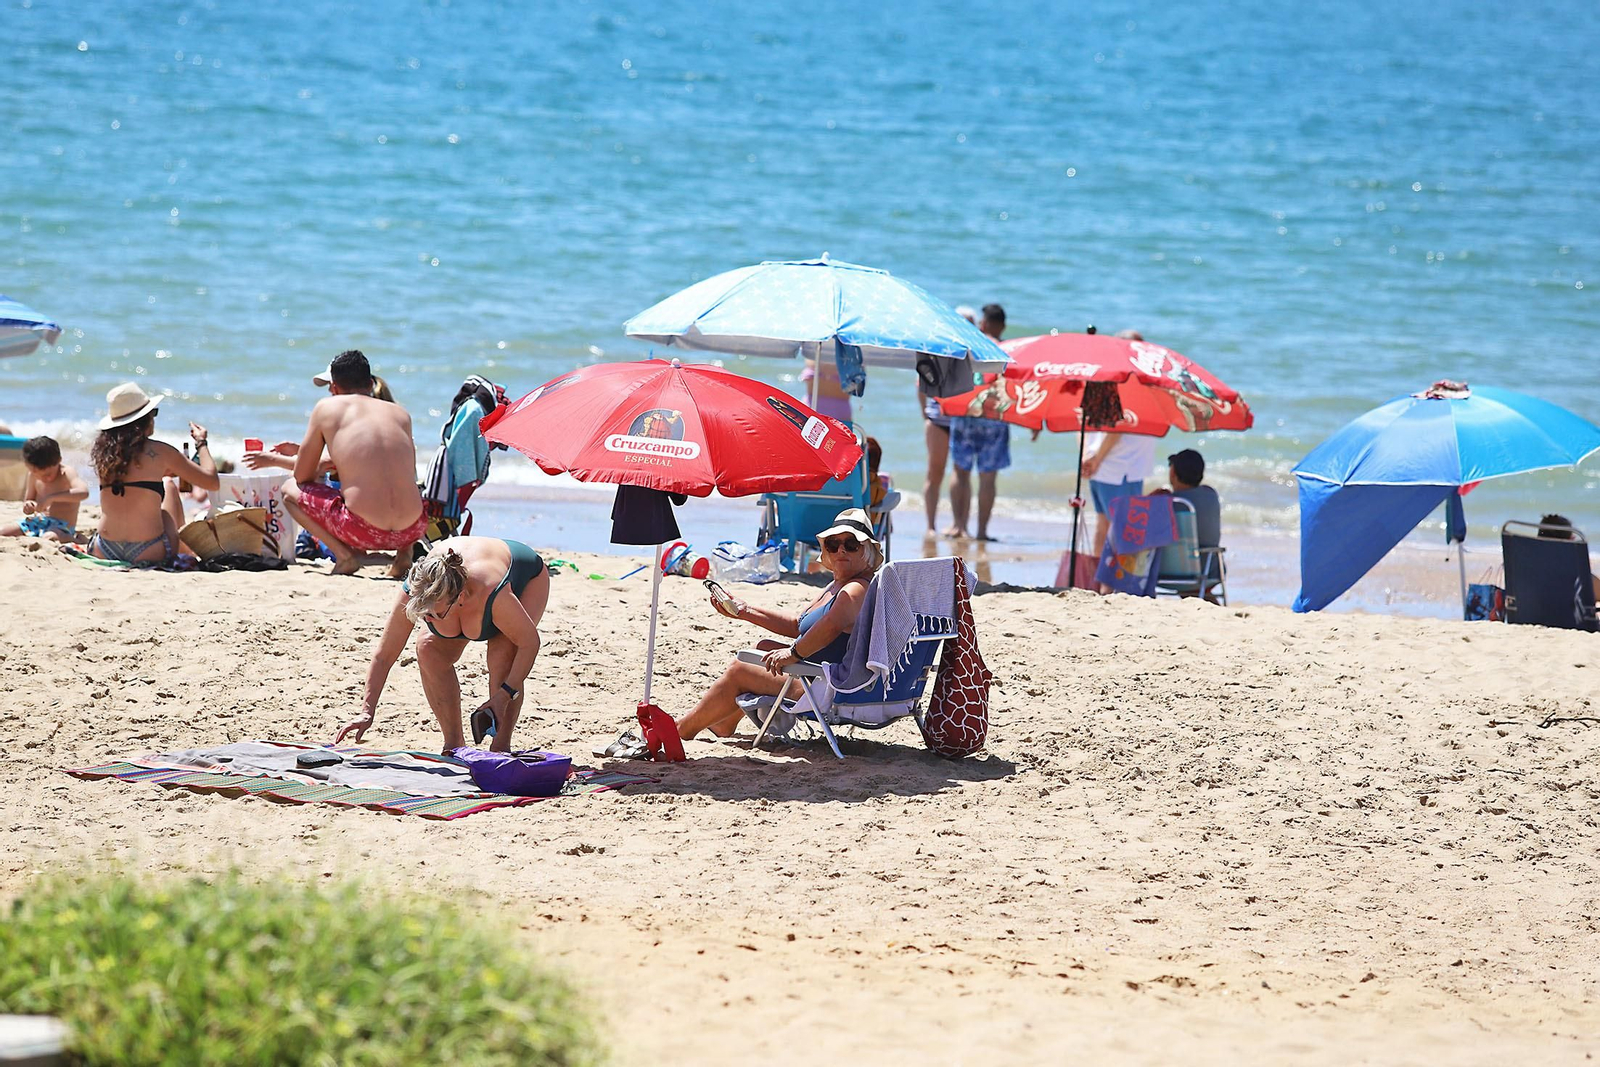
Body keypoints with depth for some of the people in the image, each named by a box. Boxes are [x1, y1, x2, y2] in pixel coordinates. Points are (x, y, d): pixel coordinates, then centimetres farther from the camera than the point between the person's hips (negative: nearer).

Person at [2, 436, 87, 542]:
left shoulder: (66, 473, -14)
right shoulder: (33, 476, 5)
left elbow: (83, 492, -34)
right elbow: (28, 501, 19)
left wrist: (51, 498, -37)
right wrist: (27, 507, -8)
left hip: (61, 527, -7)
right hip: (38, 522, 7)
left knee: (49, 537, -40)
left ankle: (75, 539, -15)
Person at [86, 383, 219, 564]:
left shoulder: (104, 452, 3)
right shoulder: (160, 452, -8)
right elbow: (212, 482, 0)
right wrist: (201, 443, 16)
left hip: (104, 554, 3)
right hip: (149, 554, -3)